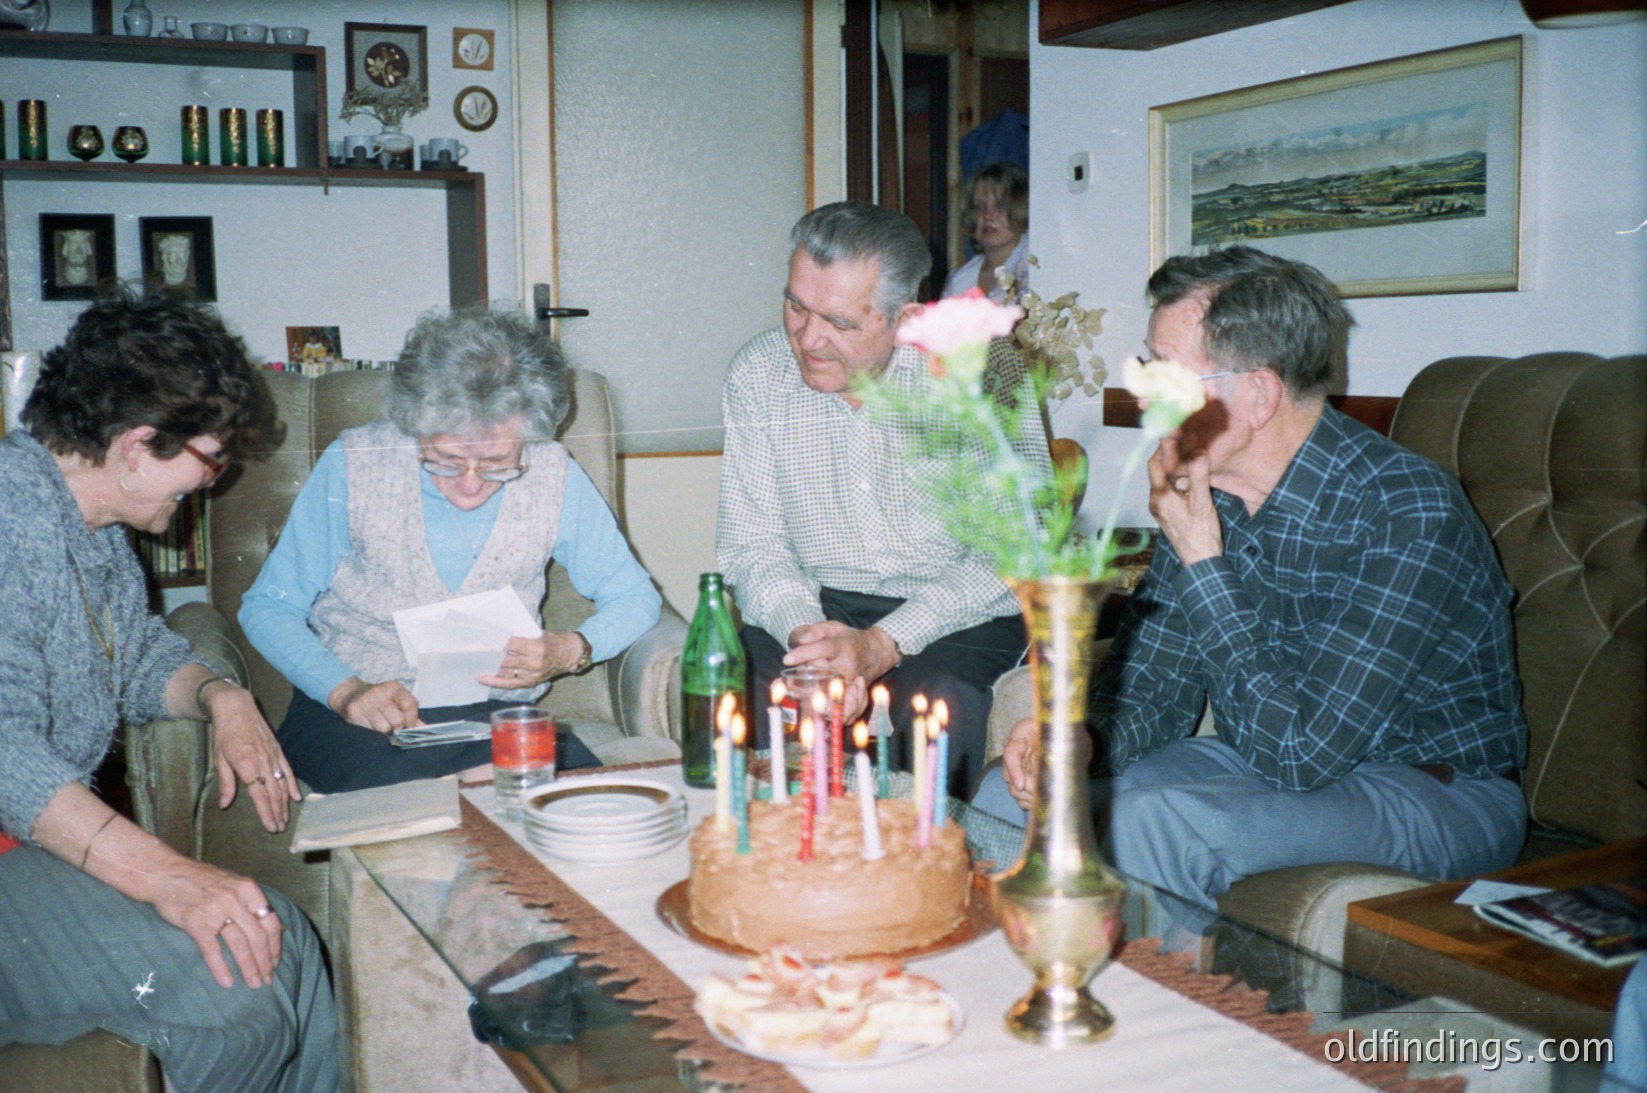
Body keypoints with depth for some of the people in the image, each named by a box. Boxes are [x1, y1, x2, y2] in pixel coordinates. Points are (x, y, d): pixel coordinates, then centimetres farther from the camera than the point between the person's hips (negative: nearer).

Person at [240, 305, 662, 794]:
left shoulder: (553, 475, -2)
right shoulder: (354, 466, -6)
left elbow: (634, 598, 9)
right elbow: (268, 608, 1)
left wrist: (572, 651, -13)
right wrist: (344, 690, -17)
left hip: (492, 714, 3)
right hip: (359, 715, -2)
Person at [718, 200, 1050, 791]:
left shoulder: (981, 369, -13)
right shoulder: (756, 375, -3)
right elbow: (751, 544, -1)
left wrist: (883, 644, -27)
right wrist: (804, 632, -23)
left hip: (957, 610, -2)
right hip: (812, 604, 2)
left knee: (936, 695, -32)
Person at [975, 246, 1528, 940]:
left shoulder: (1407, 511, -26)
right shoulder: (1204, 491, -3)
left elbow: (1300, 752, -28)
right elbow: (1150, 686, 4)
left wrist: (1202, 563, -25)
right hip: (1278, 767, 7)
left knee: (1150, 822, -32)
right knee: (1011, 796, -6)